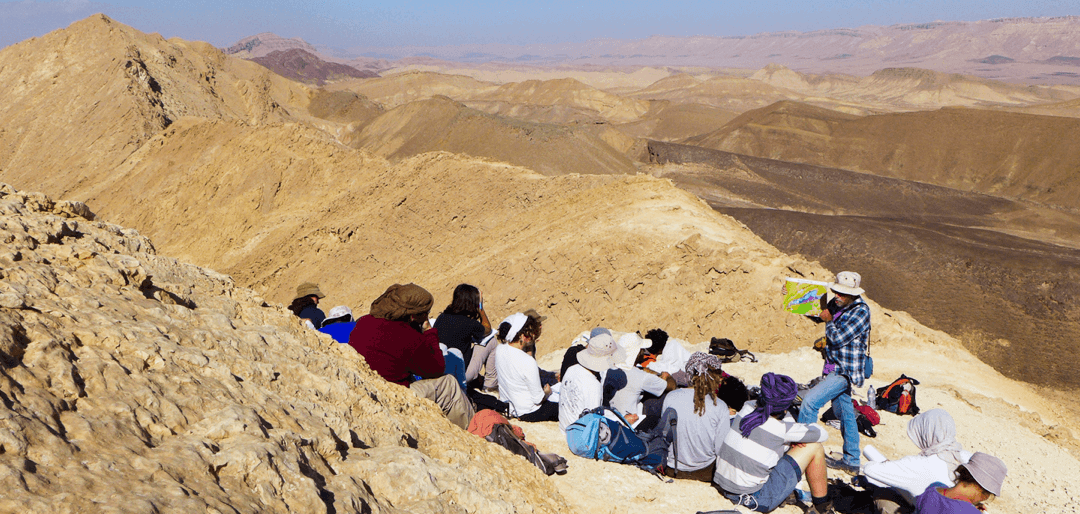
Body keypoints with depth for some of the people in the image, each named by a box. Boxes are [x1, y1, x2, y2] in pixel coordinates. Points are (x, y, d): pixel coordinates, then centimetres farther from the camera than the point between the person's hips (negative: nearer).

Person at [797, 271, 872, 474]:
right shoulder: (837, 305, 7)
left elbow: (839, 338, -23)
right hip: (836, 367, 9)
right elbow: (820, 312, 27)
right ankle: (851, 461, 25)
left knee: (810, 401, -16)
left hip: (845, 371, -9)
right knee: (845, 413, 15)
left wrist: (828, 320, -9)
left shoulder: (861, 311, -17)